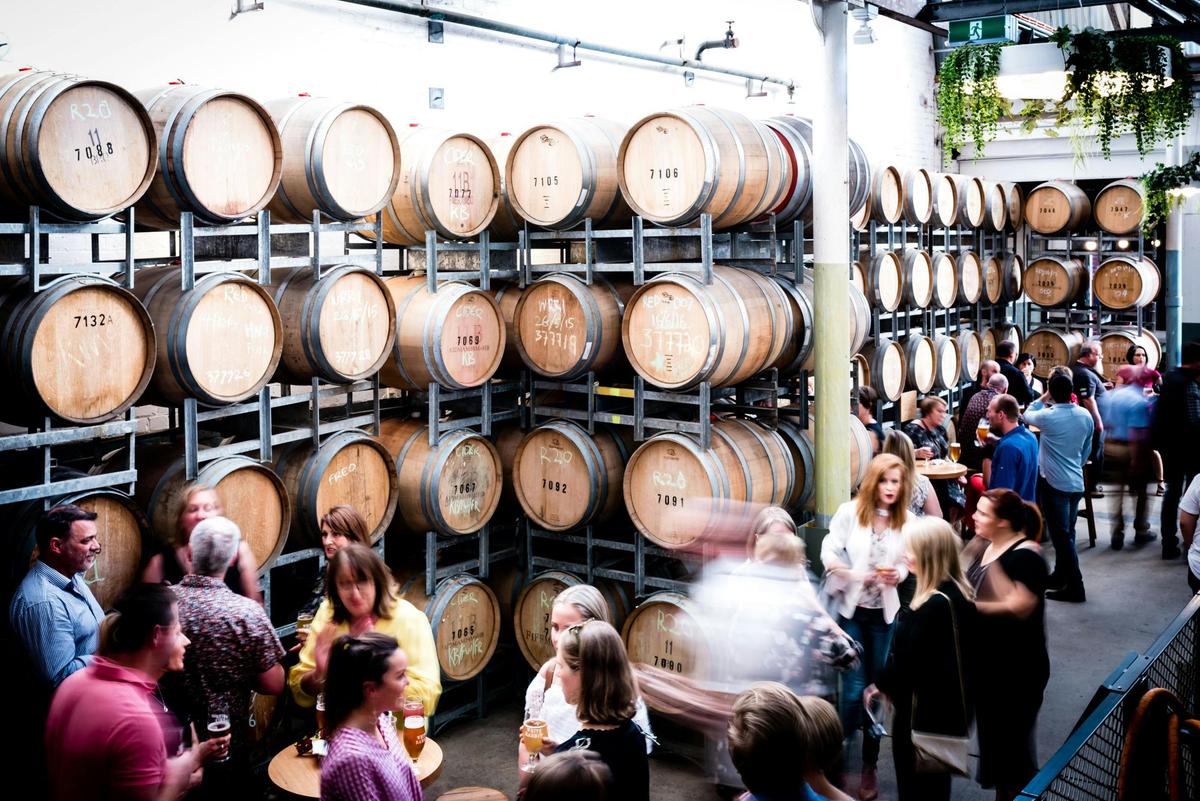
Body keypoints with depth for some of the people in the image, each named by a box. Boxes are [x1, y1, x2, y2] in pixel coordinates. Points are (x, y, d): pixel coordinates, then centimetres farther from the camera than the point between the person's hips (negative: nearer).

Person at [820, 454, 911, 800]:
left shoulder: (905, 520, -4)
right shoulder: (850, 511, -11)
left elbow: (904, 563, 6)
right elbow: (828, 552, -11)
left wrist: (897, 574, -16)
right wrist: (850, 573, -27)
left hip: (884, 612, 3)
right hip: (850, 610, -3)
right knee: (854, 687, -6)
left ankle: (869, 765, 23)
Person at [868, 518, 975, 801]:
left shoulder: (933, 605, -28)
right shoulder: (961, 595, 2)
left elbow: (907, 657, -24)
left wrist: (882, 685, -5)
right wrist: (888, 684, 11)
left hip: (924, 711, -9)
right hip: (950, 707, 9)